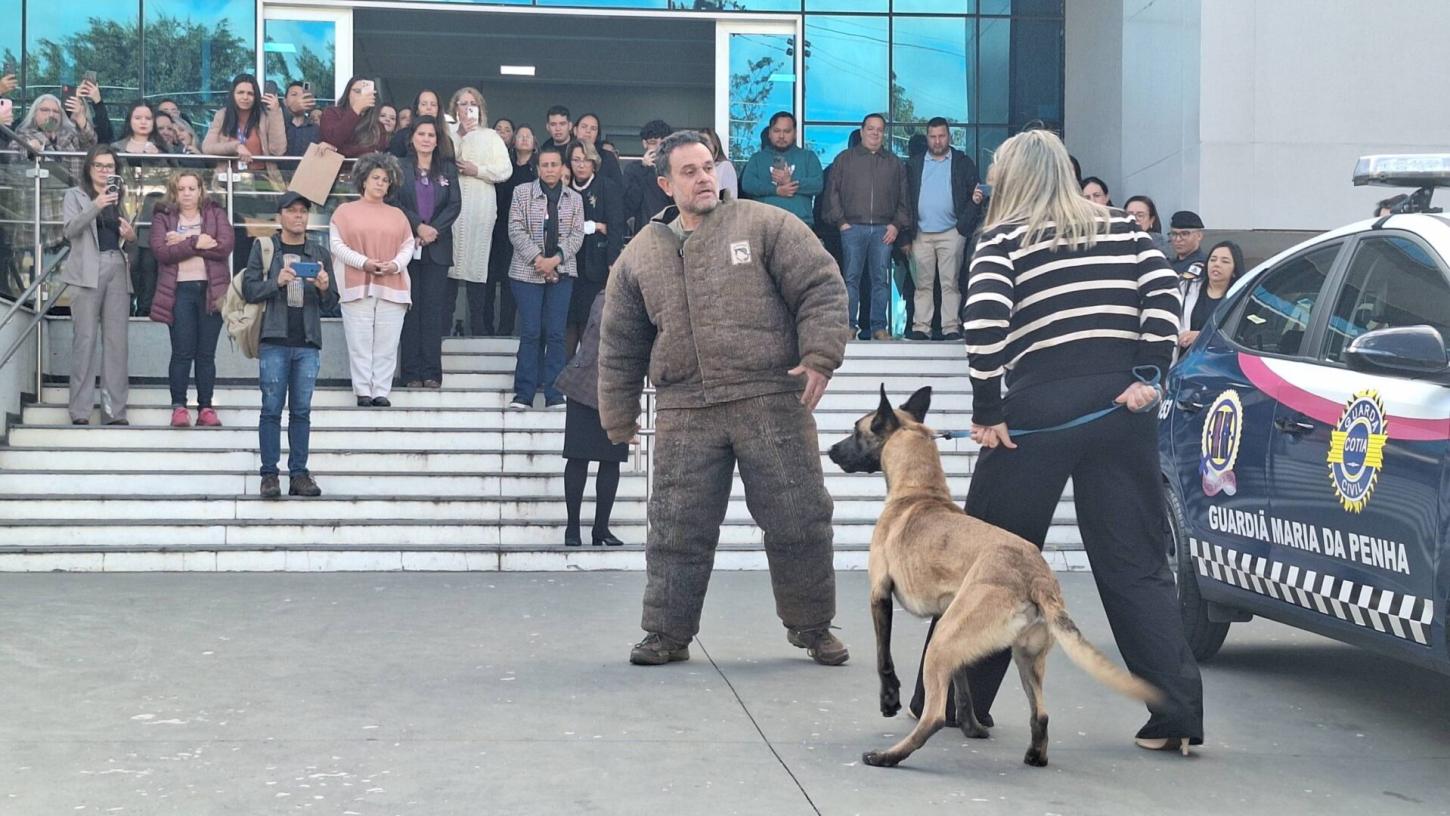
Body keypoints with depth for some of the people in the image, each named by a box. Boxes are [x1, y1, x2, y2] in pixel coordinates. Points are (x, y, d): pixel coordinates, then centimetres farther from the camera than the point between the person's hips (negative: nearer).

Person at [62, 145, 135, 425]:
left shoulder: (120, 198, 22)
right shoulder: (75, 195, 10)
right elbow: (69, 230, -6)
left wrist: (131, 237, 3)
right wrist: (95, 207, -20)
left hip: (118, 270, 4)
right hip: (88, 271, -4)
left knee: (116, 340, -2)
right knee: (85, 338, -9)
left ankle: (115, 410, -4)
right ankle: (80, 410, -10)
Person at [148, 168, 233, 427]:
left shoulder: (216, 214, 10)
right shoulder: (163, 218, 9)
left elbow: (225, 246, -7)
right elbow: (160, 251, -8)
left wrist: (183, 241, -8)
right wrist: (196, 243, -14)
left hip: (211, 290, 1)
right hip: (180, 291, -1)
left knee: (206, 354, 3)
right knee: (182, 352, -3)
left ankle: (206, 407, 7)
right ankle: (178, 407, 2)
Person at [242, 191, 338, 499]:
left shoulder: (319, 251, 12)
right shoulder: (264, 248, 5)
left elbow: (331, 302, 12)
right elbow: (249, 290, -1)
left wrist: (324, 288, -10)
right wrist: (277, 282, -16)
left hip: (308, 342, 2)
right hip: (274, 340, -2)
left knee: (302, 411, 4)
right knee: (272, 409, -2)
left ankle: (299, 474, 8)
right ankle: (269, 474, 2)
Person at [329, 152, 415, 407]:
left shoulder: (397, 215, 17)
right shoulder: (345, 211, 9)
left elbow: (408, 246, 12)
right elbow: (337, 245, 1)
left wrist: (395, 264, -9)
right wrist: (364, 262, -11)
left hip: (392, 287, 2)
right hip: (357, 286, -2)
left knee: (386, 344, -2)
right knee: (360, 342, -4)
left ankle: (381, 391, 2)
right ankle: (363, 391, 0)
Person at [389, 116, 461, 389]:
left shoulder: (447, 169, 11)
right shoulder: (400, 167, 5)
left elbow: (454, 205, 3)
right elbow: (393, 202, -4)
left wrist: (434, 229, -10)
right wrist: (418, 226, -14)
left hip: (437, 247, 1)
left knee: (434, 308, -1)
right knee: (410, 308, -1)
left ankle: (432, 372, 0)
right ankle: (411, 373, 1)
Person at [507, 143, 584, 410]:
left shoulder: (574, 199, 10)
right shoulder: (523, 193, 5)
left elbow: (577, 235, 3)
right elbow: (516, 230, -2)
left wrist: (556, 259, -11)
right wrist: (537, 258, -12)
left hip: (561, 272, 2)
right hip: (527, 271, -1)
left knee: (555, 334, -1)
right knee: (530, 332, -4)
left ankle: (554, 394, 2)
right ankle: (524, 394, 0)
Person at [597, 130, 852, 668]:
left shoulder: (766, 226, 3)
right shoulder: (640, 256, 12)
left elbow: (821, 288, -1)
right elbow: (620, 345, 18)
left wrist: (819, 356, -12)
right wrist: (619, 415, 17)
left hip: (772, 402, -2)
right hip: (686, 414, 2)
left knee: (798, 521, 3)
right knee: (677, 528, 3)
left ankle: (812, 627, 20)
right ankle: (667, 632, 17)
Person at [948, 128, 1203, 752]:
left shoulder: (1003, 239, 4)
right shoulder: (1122, 229, 15)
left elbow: (984, 324, -10)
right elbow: (1163, 295, 2)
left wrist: (986, 411, -6)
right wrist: (1146, 376, 1)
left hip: (1038, 412, -3)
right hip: (1121, 408, 3)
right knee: (1135, 564, 6)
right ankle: (1178, 708, 0)